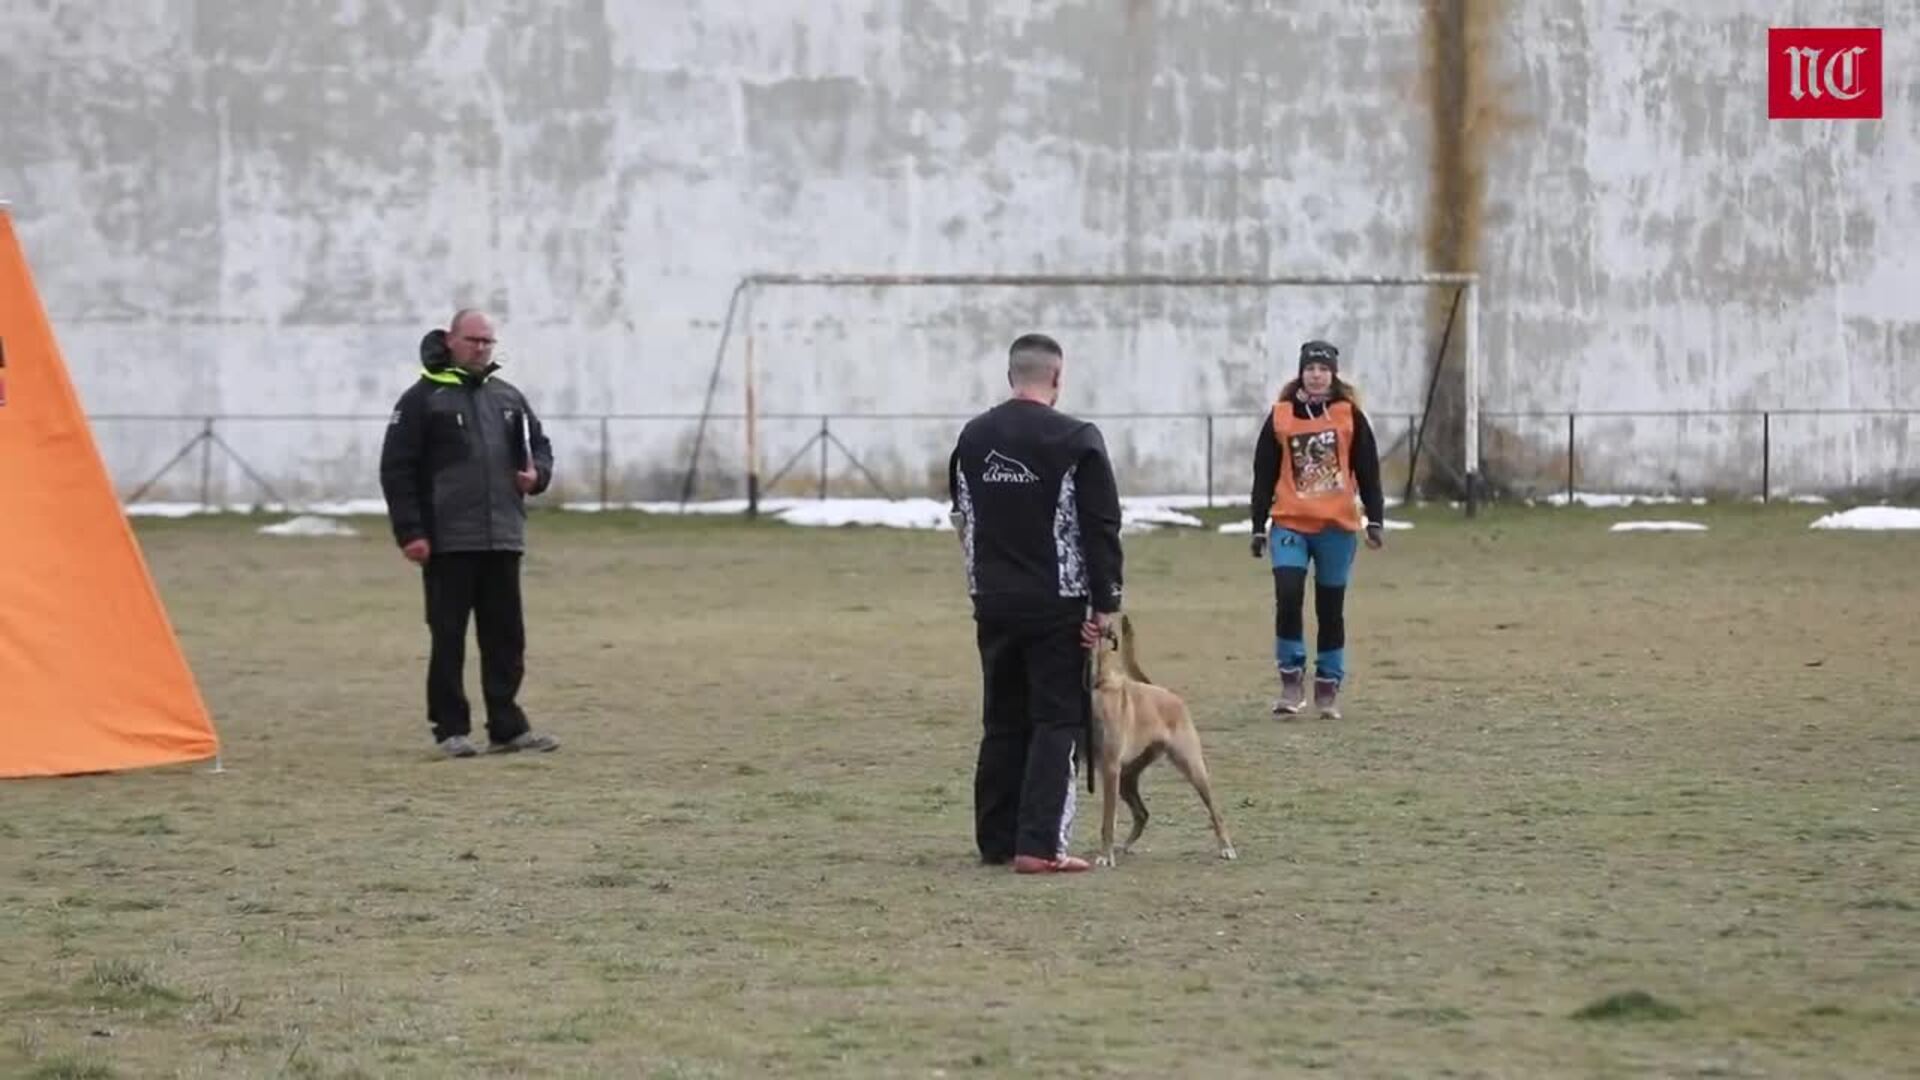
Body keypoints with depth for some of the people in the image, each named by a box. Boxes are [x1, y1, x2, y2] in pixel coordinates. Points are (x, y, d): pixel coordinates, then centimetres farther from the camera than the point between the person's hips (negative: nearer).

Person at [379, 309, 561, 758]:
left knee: (506, 637, 6)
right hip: (447, 542, -5)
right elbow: (397, 468, -4)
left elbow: (540, 446, 24)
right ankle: (451, 729, 5)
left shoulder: (508, 397, 15)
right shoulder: (423, 399, -1)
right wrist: (409, 531, -11)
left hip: (503, 540, 5)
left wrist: (537, 474, -1)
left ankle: (507, 726, 11)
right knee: (449, 638, -1)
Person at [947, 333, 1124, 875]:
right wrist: (1105, 604, -7)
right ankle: (1039, 845, -9)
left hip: (993, 603, 5)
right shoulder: (1076, 440, -11)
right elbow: (1101, 529, -11)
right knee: (1056, 722, -2)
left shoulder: (972, 438, 8)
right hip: (1056, 606, -5)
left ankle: (995, 840, 17)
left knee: (1002, 722, 14)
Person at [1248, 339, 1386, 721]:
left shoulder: (1350, 415, 2)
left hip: (1338, 526, 0)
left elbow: (1368, 471, 4)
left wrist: (1375, 520, -2)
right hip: (1290, 524, 0)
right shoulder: (1280, 416, 3)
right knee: (1287, 596, -16)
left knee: (1331, 608, 6)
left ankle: (1328, 688, 16)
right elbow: (1264, 474, 7)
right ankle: (1291, 680, -5)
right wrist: (1259, 527, 6)